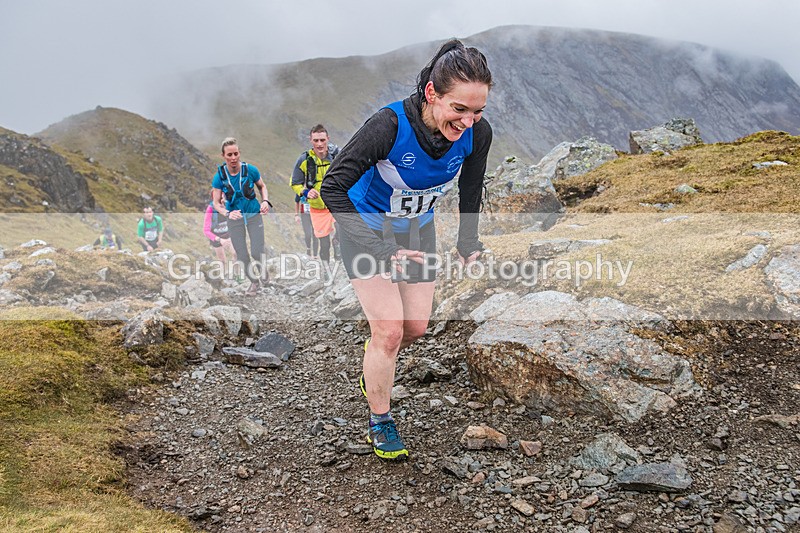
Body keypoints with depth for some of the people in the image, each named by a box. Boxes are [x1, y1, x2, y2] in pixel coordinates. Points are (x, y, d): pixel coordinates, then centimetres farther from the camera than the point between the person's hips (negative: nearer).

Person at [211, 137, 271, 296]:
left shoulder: (250, 170, -16)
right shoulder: (220, 176, -14)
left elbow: (262, 186, 4)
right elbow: (216, 203, -9)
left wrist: (265, 201, -15)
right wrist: (227, 213, -28)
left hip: (254, 215, -1)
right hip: (234, 218, 1)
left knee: (256, 252, -7)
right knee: (241, 255, 6)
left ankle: (264, 270, 29)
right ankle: (254, 281, 32)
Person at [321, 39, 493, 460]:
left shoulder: (477, 133, -22)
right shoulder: (389, 125, -36)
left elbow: (471, 189, -1)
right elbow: (333, 187, -30)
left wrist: (468, 243, 2)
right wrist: (380, 251, -36)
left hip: (417, 229, 5)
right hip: (367, 229, -5)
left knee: (416, 326, 11)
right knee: (389, 330, -9)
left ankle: (375, 367, 44)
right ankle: (379, 420, 15)